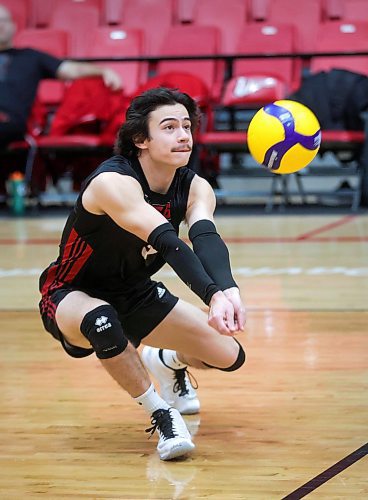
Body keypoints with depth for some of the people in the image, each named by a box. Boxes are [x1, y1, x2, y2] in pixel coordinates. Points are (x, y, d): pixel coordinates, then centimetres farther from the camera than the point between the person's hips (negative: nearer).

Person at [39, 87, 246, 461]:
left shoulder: (195, 188, -13)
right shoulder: (112, 182, -32)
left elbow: (207, 239, -35)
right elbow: (169, 244, -45)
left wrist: (227, 290, -55)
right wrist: (213, 295, -59)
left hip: (135, 294, 6)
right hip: (72, 295, -6)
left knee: (229, 356, -3)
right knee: (102, 321, -42)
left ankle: (168, 361, 34)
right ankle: (159, 414, -18)